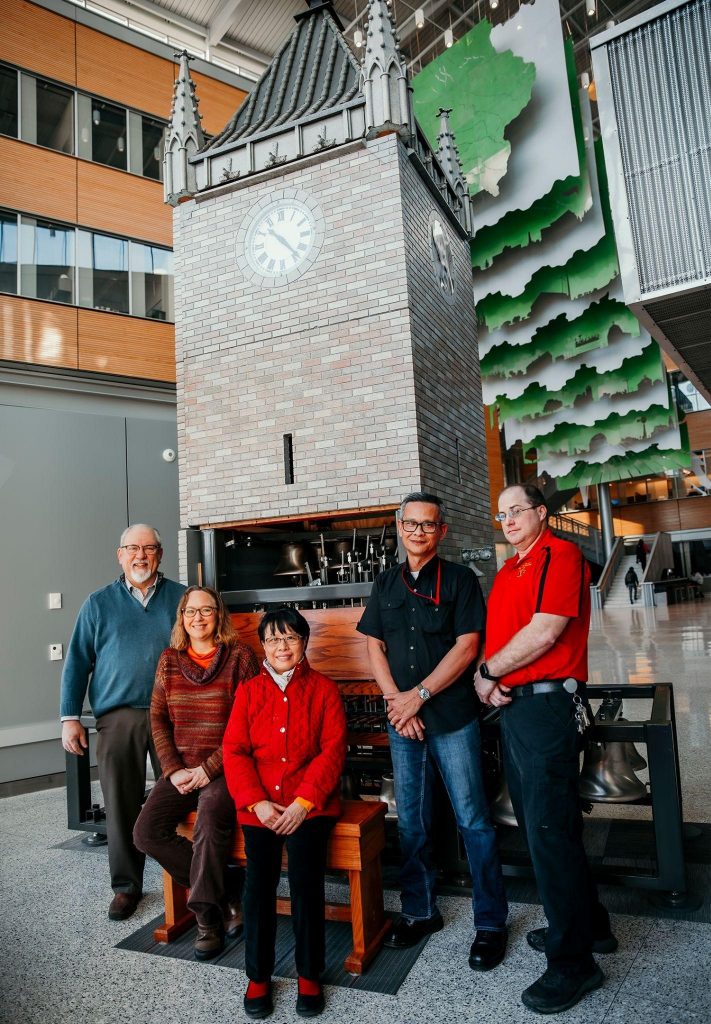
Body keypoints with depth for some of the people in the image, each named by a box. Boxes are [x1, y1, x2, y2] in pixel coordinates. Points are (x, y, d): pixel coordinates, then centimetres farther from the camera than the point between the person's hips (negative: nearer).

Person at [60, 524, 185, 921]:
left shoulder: (181, 598, 6)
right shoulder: (99, 604, 8)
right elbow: (77, 662, 8)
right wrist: (70, 718, 2)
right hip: (118, 717, 1)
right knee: (122, 804, 6)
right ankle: (127, 885, 24)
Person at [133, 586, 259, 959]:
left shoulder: (240, 657, -5)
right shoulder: (169, 660, 9)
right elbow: (158, 719, 9)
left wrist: (208, 769, -13)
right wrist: (174, 770, -3)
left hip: (225, 768, -5)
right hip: (181, 769, 5)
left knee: (210, 817, -32)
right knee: (146, 832, -14)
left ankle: (207, 917, -11)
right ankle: (225, 886, 1)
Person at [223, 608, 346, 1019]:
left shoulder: (324, 689, 4)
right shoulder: (249, 691, 9)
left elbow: (333, 751, -3)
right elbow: (234, 750, 4)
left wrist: (303, 803, -13)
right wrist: (256, 802, -9)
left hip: (310, 801, -1)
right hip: (260, 802, 2)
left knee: (305, 874, -19)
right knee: (260, 876, -16)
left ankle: (310, 974, 2)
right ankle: (258, 975, 4)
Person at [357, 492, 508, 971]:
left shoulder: (460, 579, -3)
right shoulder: (386, 583, 9)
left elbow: (467, 645, -11)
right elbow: (375, 647, 8)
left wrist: (419, 695, -13)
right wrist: (396, 701, -5)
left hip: (453, 717, -4)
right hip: (402, 719, 4)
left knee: (472, 819, 3)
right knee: (412, 821, 14)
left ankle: (491, 923, 19)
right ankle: (420, 911, 30)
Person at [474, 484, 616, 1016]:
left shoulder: (560, 554, -10)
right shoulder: (509, 571, 17)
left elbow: (544, 633, -20)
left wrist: (488, 671, -9)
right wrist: (489, 679, -4)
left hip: (546, 706, -9)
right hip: (514, 707, 10)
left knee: (550, 831, -3)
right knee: (539, 825, 18)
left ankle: (573, 962, 14)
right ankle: (588, 925, 36)